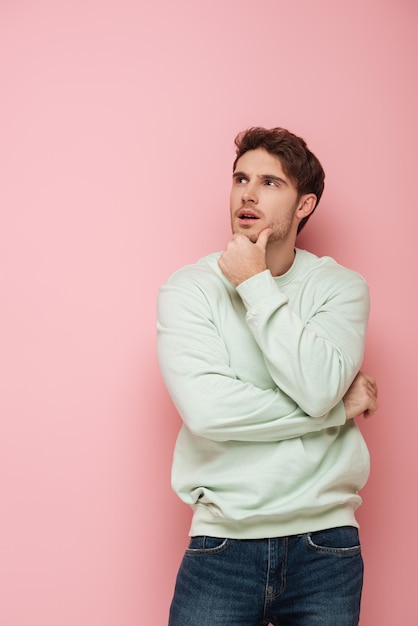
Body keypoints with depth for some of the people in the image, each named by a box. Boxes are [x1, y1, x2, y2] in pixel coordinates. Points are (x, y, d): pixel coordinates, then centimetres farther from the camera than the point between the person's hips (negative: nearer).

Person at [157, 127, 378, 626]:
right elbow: (206, 410, -16)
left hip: (324, 541, 1)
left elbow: (318, 388, -17)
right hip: (223, 540, -1)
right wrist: (338, 408, -11)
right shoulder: (188, 288, -2)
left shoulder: (341, 286, 1)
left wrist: (257, 286, -13)